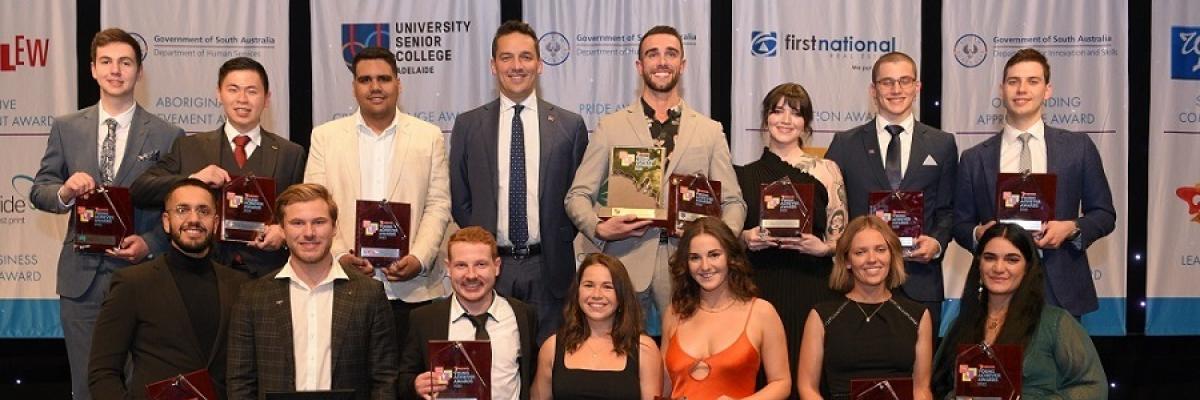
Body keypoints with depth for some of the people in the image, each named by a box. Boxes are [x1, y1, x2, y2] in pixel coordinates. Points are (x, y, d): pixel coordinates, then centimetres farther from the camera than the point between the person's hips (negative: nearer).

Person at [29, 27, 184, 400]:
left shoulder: (167, 136, -1)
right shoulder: (66, 128, 7)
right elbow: (39, 190, 9)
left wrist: (150, 243, -15)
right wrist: (64, 191, -13)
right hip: (81, 275, 2)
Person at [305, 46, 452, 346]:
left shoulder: (429, 137, 10)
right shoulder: (325, 136, 10)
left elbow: (438, 206, 5)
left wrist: (419, 259, -9)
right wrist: (338, 256, -9)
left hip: (412, 289, 0)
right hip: (345, 289, 0)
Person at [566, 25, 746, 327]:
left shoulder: (710, 131, 10)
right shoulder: (611, 127, 7)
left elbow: (732, 201, 9)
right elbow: (578, 195, 6)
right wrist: (599, 229, -14)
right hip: (626, 261, 0)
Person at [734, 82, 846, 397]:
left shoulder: (826, 171, 5)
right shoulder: (745, 175, 9)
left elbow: (842, 236, 6)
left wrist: (822, 248, -13)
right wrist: (745, 238, -7)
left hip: (812, 289, -1)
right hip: (760, 288, 1)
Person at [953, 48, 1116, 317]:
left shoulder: (1079, 148, 5)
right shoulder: (974, 159, 6)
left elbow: (1104, 214, 9)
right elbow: (961, 225, 10)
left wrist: (1071, 228, -10)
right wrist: (979, 233, -12)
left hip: (1061, 293, 0)